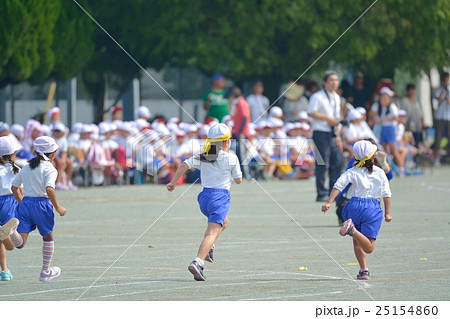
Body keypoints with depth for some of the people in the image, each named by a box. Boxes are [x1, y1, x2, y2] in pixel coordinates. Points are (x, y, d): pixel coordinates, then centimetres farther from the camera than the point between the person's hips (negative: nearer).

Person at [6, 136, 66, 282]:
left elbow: (14, 187, 19)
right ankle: (46, 271, 29)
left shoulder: (27, 167, 14)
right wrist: (58, 208, -12)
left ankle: (12, 228, -39)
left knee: (20, 243, -5)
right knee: (48, 237, 21)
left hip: (25, 204, 4)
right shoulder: (49, 169, -7)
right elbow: (49, 189, -21)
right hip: (41, 203, -4)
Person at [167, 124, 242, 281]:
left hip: (204, 197, 6)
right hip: (220, 197, -6)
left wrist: (173, 182, -3)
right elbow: (238, 180, 6)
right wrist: (236, 168, 25)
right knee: (212, 233, -14)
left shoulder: (201, 157, 7)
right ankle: (198, 262, -33)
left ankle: (207, 249, 15)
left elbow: (184, 165, -6)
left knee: (223, 222, 32)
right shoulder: (231, 159, -3)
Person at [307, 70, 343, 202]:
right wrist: (327, 118, -17)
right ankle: (321, 194, -2)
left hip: (332, 134, 7)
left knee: (337, 161, 3)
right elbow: (311, 113, -14)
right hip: (321, 133, -7)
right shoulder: (318, 97, -8)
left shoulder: (336, 97, 16)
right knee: (322, 163, -7)